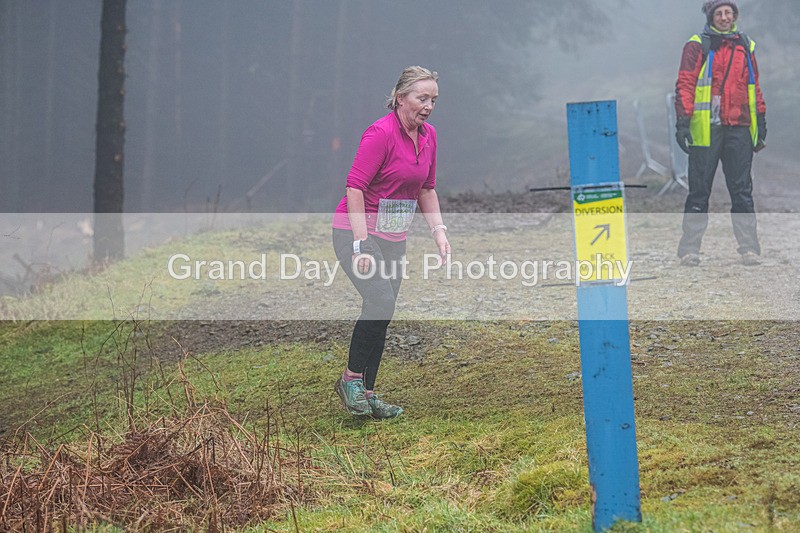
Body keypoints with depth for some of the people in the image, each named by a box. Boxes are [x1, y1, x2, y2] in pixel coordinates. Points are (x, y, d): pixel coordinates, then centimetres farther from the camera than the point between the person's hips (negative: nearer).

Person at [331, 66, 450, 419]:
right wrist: (361, 244, -25)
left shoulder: (428, 136, 6)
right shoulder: (381, 133, -18)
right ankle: (351, 378, -5)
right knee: (380, 301, -21)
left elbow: (426, 190, 16)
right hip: (357, 230, -8)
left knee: (382, 312, 6)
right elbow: (355, 188, -20)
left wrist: (439, 230, 3)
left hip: (394, 236, 8)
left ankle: (366, 394, 12)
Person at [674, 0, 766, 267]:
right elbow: (685, 84, -2)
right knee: (699, 191, 0)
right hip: (706, 128, -3)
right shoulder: (697, 46, 2)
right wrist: (683, 120, -10)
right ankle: (689, 248, 4)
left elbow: (754, 87, 22)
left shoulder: (746, 46, 15)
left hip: (739, 129, 3)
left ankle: (749, 247, 4)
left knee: (742, 190, 2)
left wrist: (761, 121, 18)